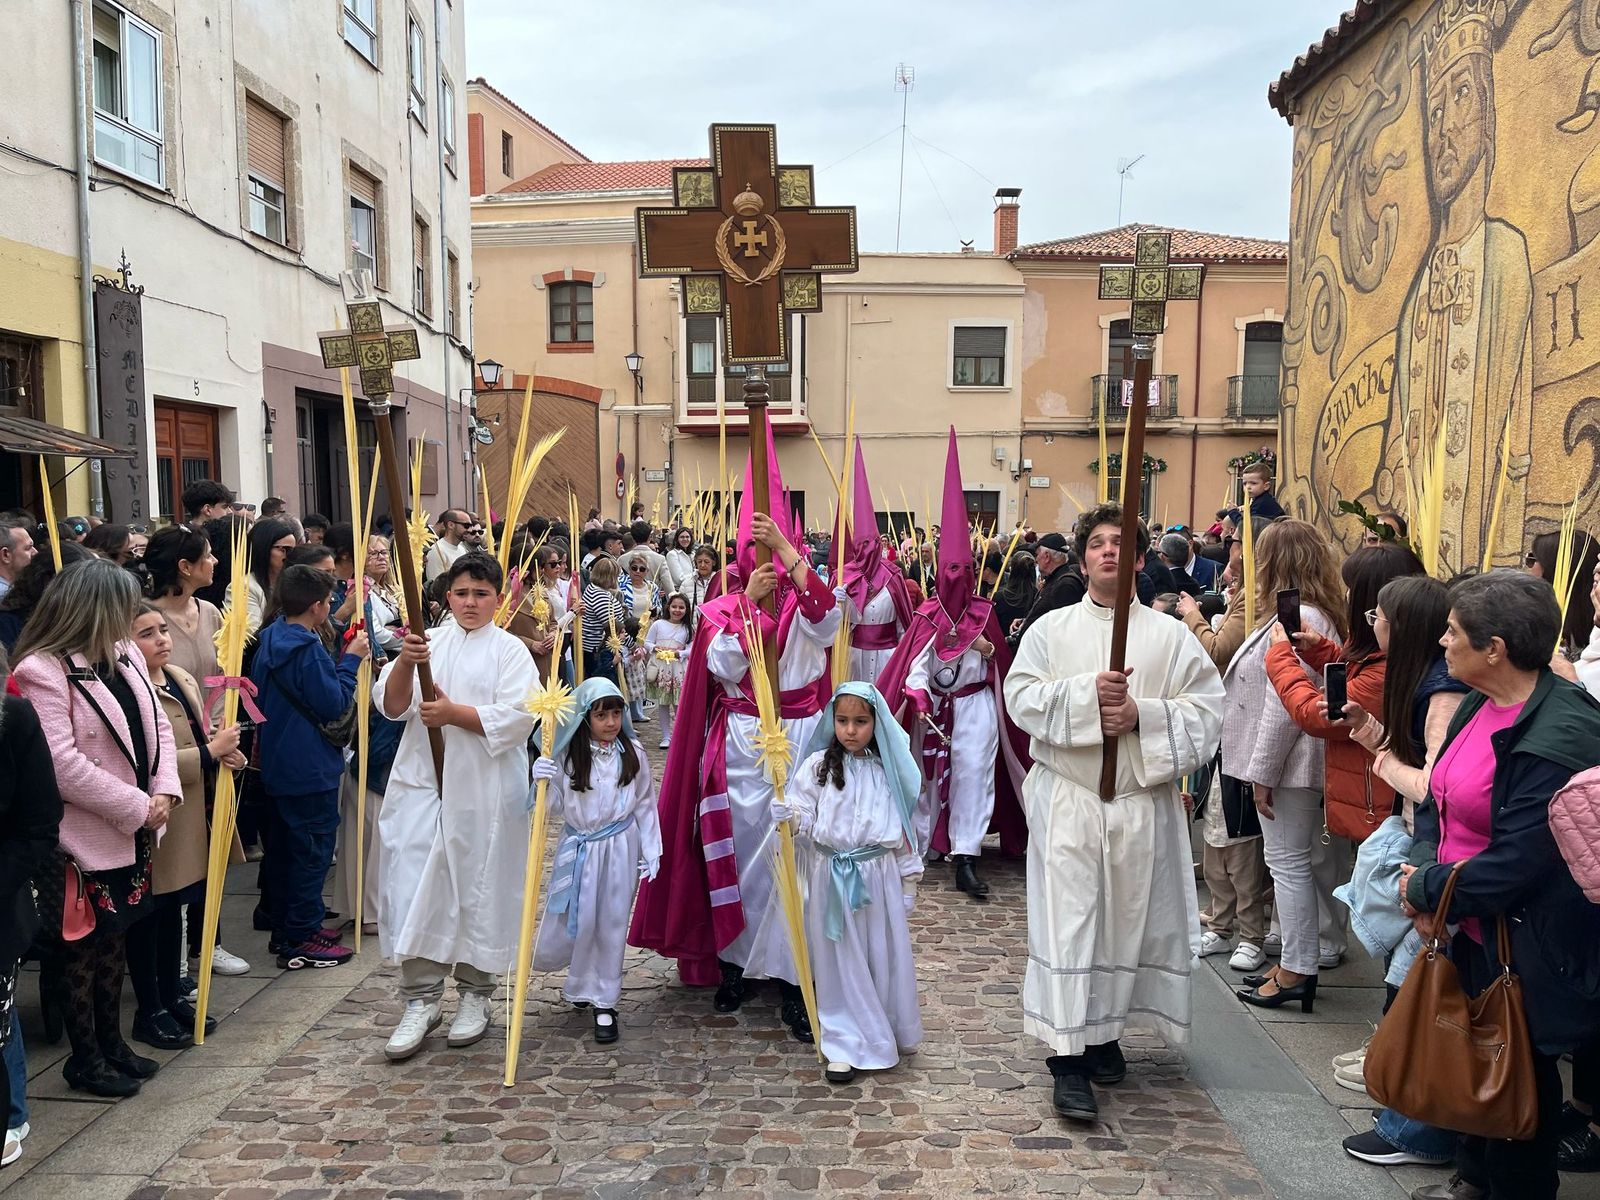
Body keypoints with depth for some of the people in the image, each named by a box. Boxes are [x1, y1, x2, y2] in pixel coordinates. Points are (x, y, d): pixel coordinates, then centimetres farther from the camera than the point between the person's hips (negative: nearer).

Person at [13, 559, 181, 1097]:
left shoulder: (125, 656, 6)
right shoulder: (42, 670, -20)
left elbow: (156, 727, 8)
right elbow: (62, 764, -25)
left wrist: (163, 791, -8)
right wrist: (138, 808, -20)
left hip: (129, 832, 8)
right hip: (81, 838, -8)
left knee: (113, 938, 19)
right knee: (78, 948, 8)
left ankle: (111, 1041, 34)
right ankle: (84, 1058, 22)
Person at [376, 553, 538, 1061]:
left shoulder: (509, 650, 2)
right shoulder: (426, 642, 11)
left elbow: (517, 718, -11)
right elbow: (391, 705, 0)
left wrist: (454, 713, -16)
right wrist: (404, 664, -17)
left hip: (484, 792, -2)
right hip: (421, 786, 2)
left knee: (479, 891, 6)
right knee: (416, 889, -1)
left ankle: (475, 993, 23)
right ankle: (421, 999, 11)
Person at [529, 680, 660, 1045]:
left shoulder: (633, 752, -4)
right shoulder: (566, 755, -8)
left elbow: (645, 804, 3)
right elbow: (557, 807, -2)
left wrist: (651, 851, 2)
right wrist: (544, 783, -22)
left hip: (620, 848, 0)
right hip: (578, 848, 0)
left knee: (611, 925, 7)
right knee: (571, 923, 4)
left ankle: (604, 1003, 20)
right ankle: (583, 980, 36)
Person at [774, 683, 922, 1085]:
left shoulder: (888, 769, 2)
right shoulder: (817, 765, -5)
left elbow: (903, 825, 9)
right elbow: (803, 820, -6)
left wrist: (909, 876, 11)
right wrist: (790, 816, -29)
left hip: (880, 874, 2)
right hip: (832, 875, -2)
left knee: (885, 955, 11)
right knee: (840, 959, 6)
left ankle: (888, 1033, 32)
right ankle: (846, 1045, 16)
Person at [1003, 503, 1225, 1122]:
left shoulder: (1171, 636, 5)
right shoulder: (1051, 629, 5)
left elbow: (1207, 710, -2)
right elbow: (1021, 696, -6)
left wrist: (1141, 715, -16)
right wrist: (1087, 694, -19)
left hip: (1143, 802, 2)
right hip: (1067, 800, -1)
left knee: (1129, 919, 11)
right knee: (1068, 921, -5)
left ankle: (1105, 1031, 30)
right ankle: (1069, 1055, 0)